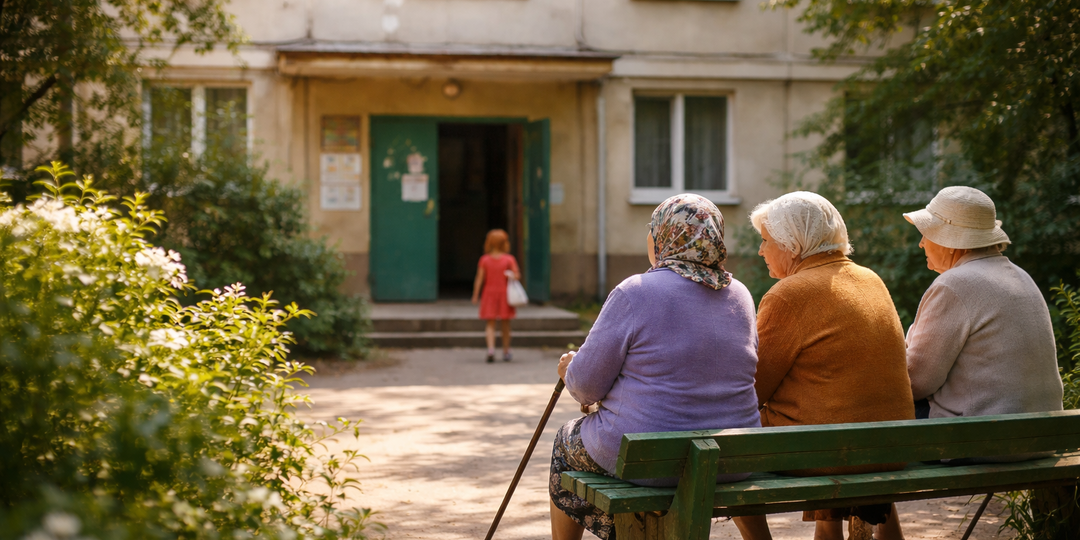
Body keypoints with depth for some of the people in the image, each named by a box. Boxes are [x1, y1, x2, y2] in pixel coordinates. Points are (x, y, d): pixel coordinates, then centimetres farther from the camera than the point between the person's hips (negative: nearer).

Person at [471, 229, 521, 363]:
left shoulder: (485, 260, -4)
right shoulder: (509, 259, -7)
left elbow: (479, 279, -5)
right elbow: (517, 275, -12)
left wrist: (475, 295, 0)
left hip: (489, 293, 1)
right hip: (505, 293, 0)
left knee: (490, 324, 2)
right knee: (506, 324, 12)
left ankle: (491, 349, -19)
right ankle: (506, 351, 20)